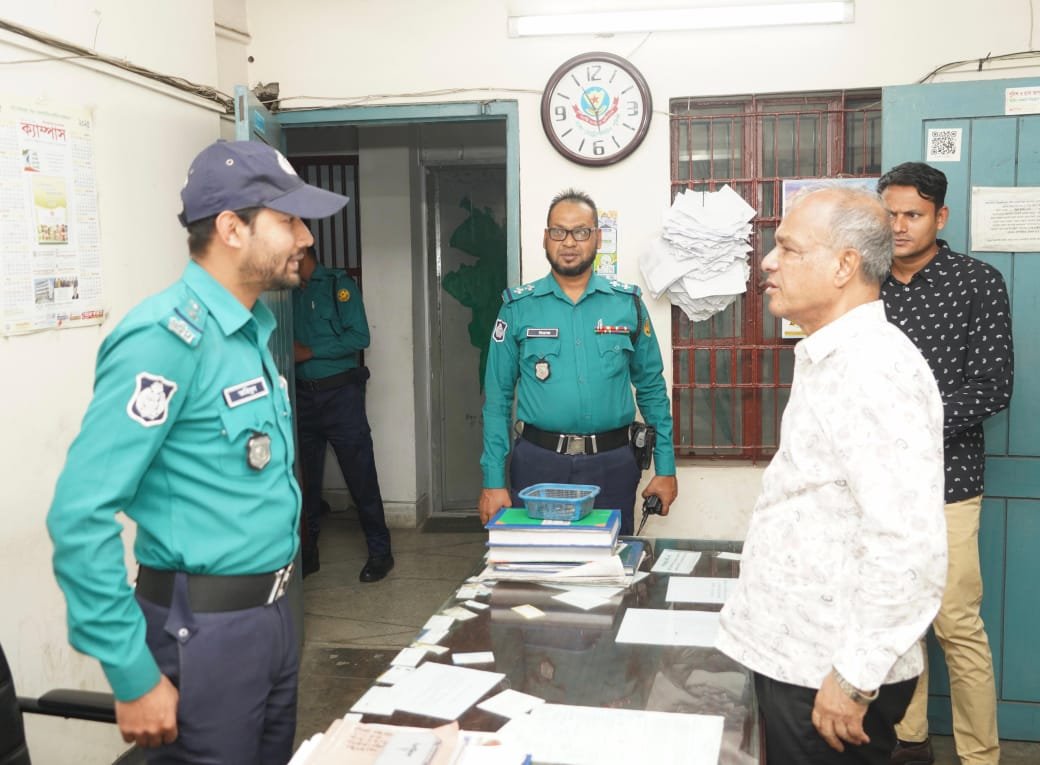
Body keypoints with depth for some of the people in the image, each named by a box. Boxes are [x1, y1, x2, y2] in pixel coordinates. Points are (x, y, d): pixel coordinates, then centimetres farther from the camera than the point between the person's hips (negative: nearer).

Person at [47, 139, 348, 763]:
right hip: (207, 628, -8)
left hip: (271, 613, 8)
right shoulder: (168, 337, -19)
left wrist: (270, 606, 15)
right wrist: (134, 677, -20)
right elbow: (81, 514, -23)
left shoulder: (252, 330, 9)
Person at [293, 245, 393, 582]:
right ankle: (306, 552, 23)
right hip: (302, 395, 5)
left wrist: (309, 351, -14)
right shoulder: (289, 292, 11)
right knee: (305, 479, 11)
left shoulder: (339, 284, -4)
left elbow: (359, 337, -12)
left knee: (361, 477, -1)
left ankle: (379, 551, 10)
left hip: (339, 393, -5)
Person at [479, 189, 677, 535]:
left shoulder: (627, 303, 4)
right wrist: (493, 481, -3)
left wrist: (665, 467, 5)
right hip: (538, 462, -1)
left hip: (612, 464, 1)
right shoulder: (518, 307, 1)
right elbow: (497, 398, 1)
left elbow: (652, 389, 8)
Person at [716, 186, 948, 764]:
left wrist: (854, 678, -22)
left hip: (829, 674, -9)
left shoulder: (875, 369, -21)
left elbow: (910, 548, -27)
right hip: (793, 653, 9)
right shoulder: (831, 359, 12)